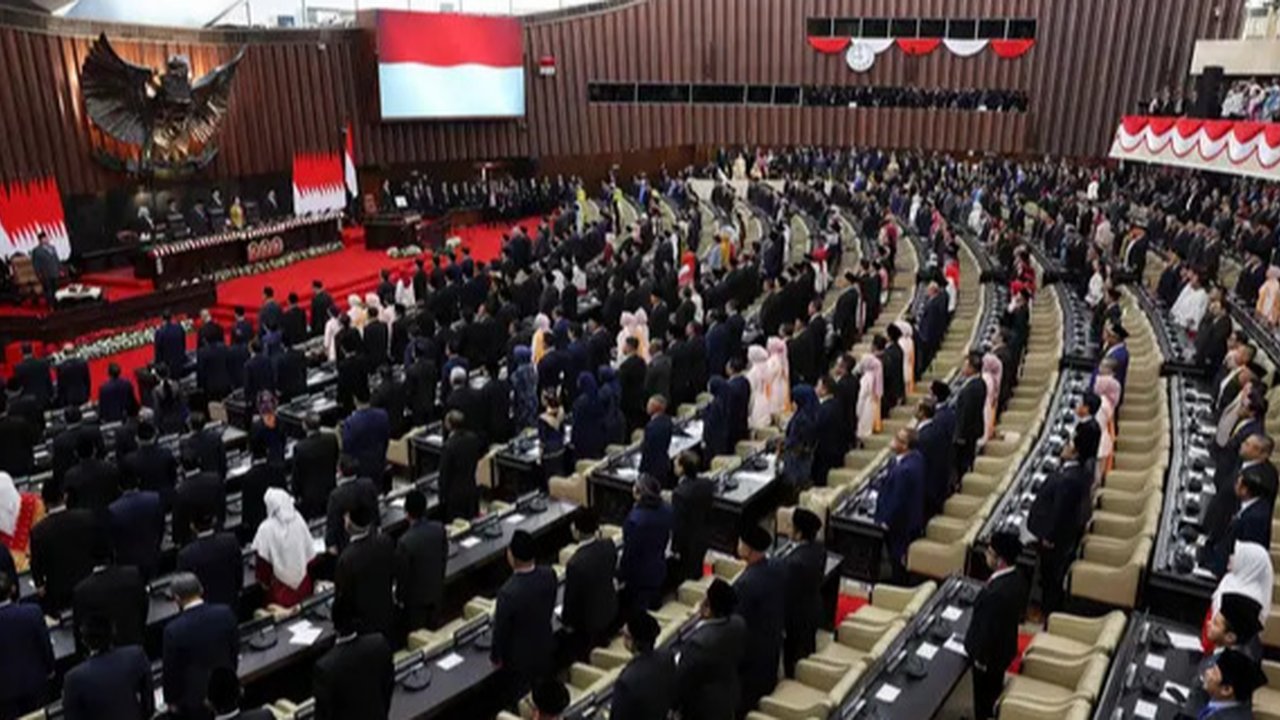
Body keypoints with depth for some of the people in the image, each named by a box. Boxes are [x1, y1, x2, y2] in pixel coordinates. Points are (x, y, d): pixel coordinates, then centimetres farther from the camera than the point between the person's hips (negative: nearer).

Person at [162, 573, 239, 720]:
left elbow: (171, 670, -13)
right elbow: (235, 648, -2)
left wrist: (171, 700, 4)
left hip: (196, 696, -3)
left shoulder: (174, 629, -25)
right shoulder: (225, 613, -16)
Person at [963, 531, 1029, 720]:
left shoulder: (997, 593, -41)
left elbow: (989, 629, -29)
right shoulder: (1017, 577, -13)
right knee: (994, 687, 30)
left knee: (984, 692, 19)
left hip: (991, 651, -8)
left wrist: (981, 657, -14)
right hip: (1004, 645, 8)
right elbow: (1020, 611, 4)